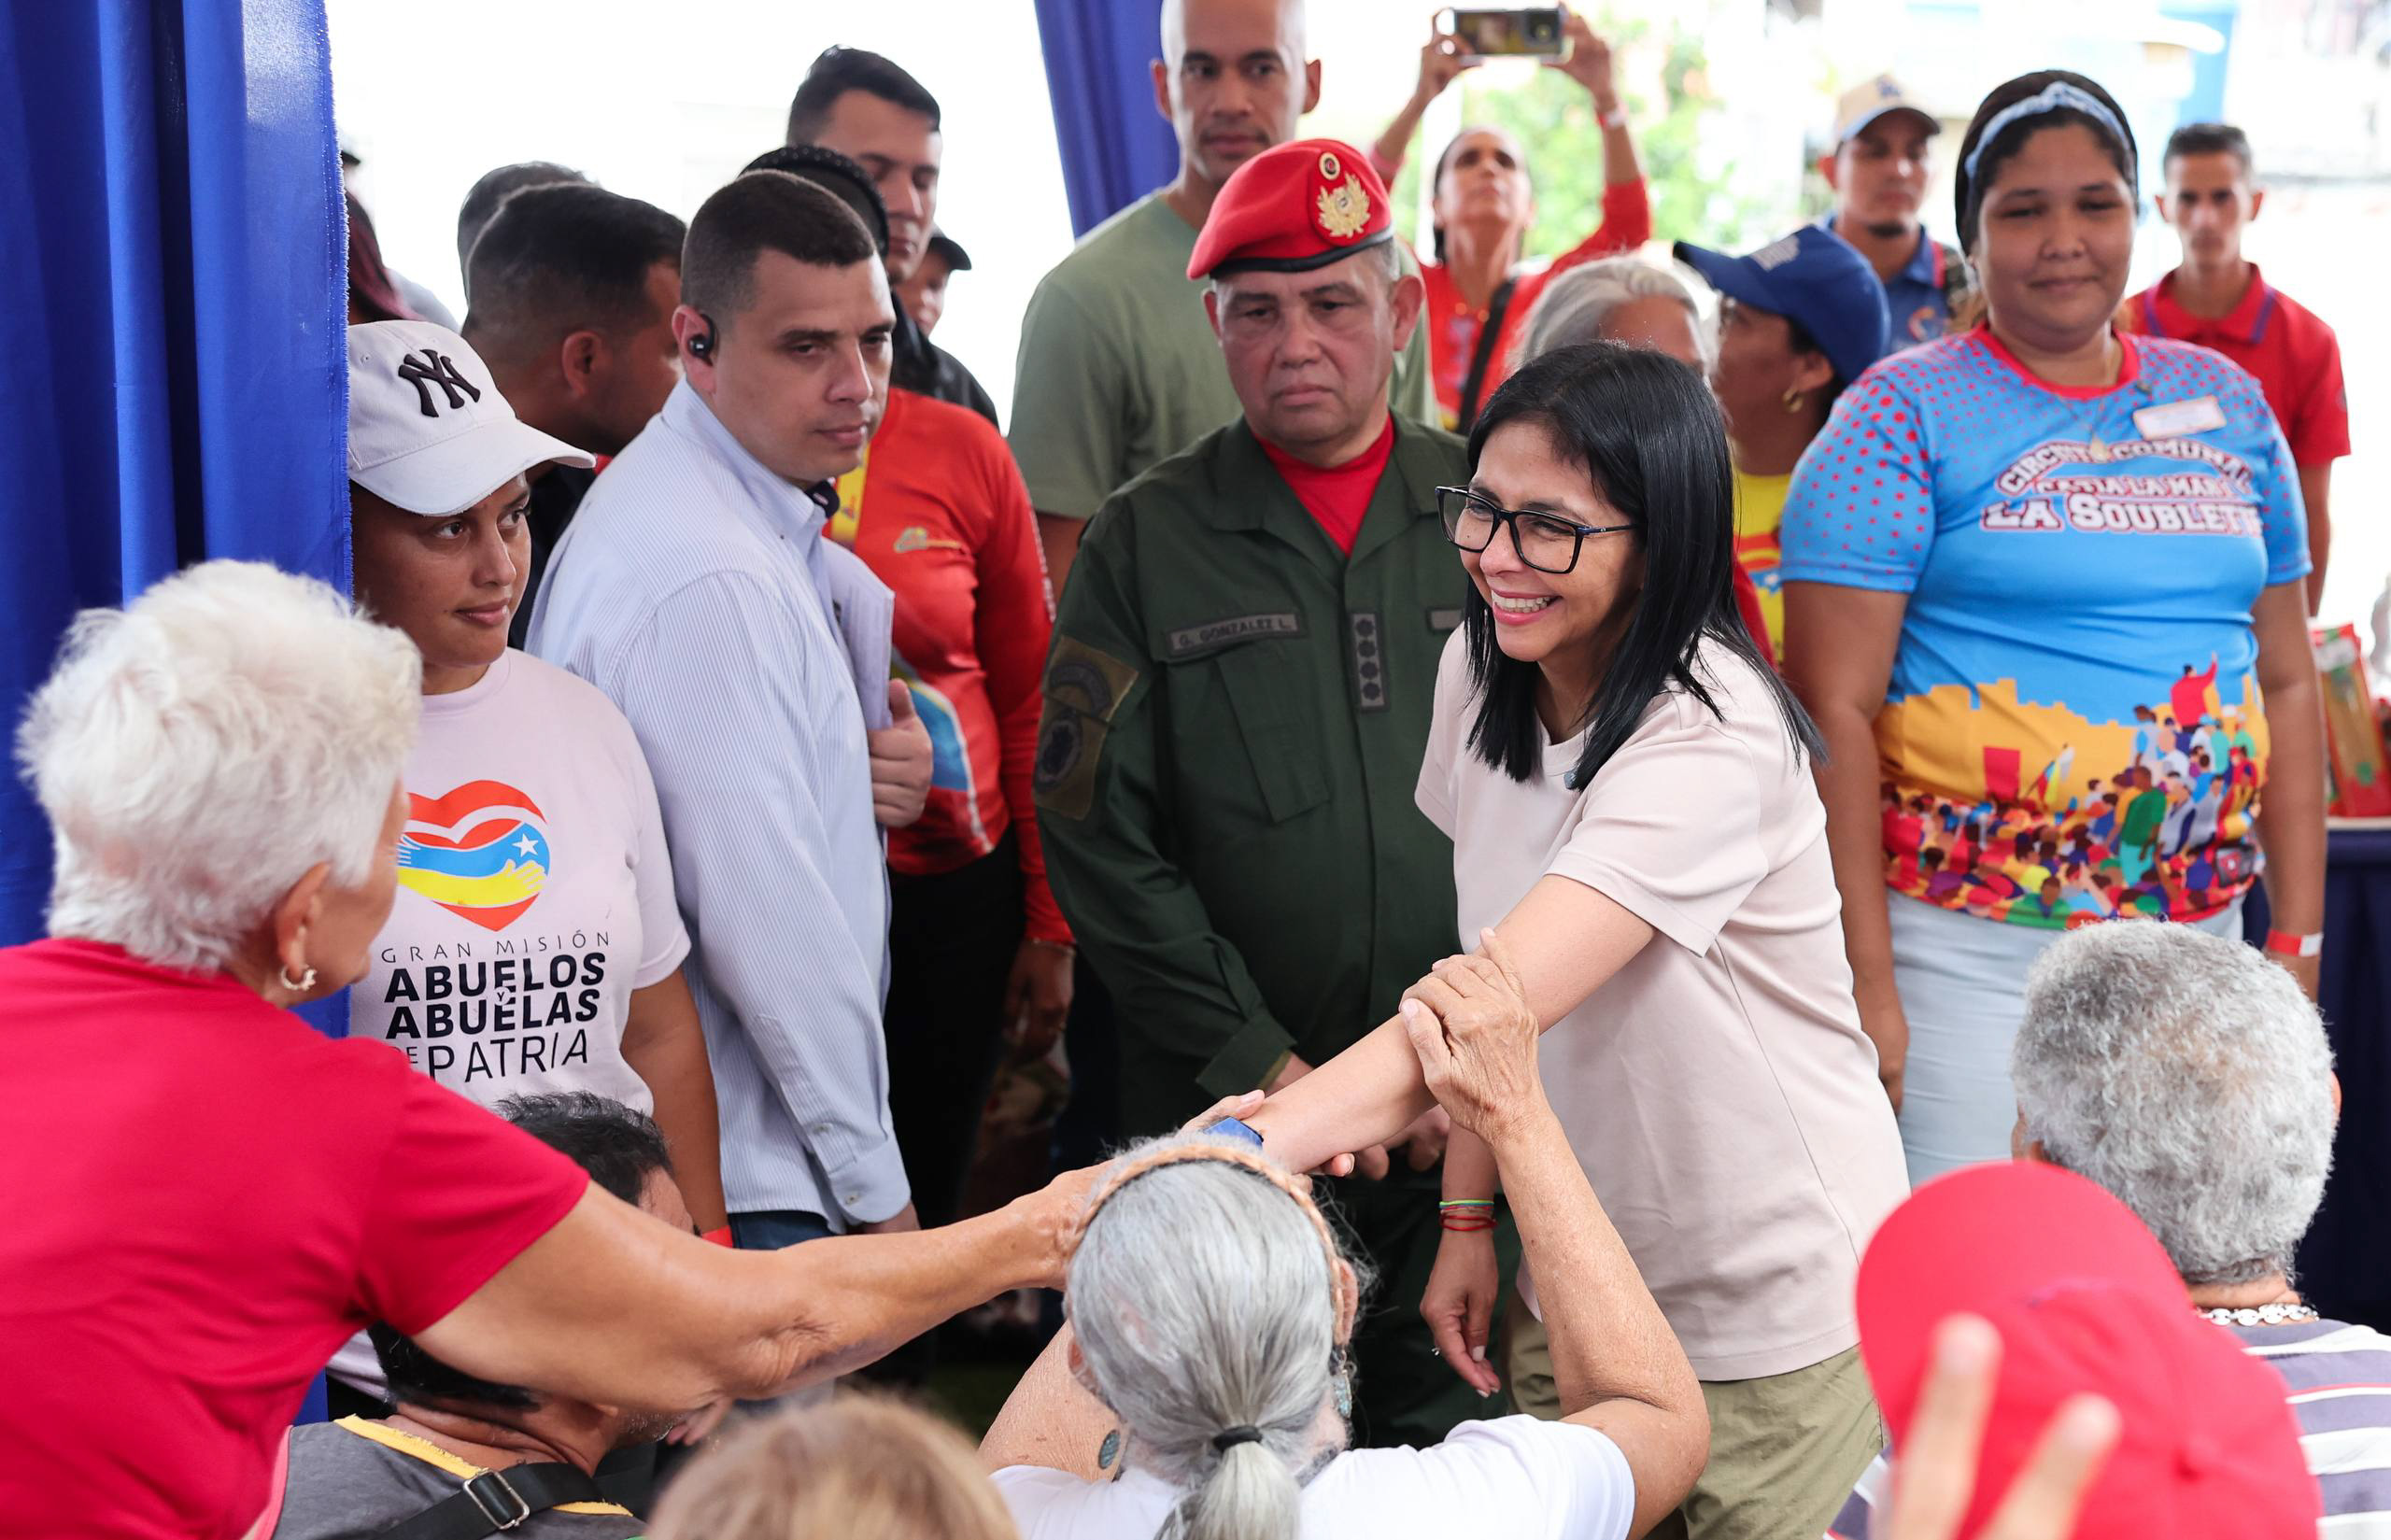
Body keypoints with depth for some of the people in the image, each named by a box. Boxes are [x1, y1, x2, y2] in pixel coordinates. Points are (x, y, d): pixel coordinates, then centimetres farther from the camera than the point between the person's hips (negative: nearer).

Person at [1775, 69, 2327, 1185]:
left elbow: (2286, 683, 15)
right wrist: (1864, 985, -15)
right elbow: (1835, 713, -10)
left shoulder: (2224, 404, 11)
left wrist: (2299, 942, 9)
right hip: (1970, 955, -5)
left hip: (2198, 939, 5)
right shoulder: (1905, 417, -4)